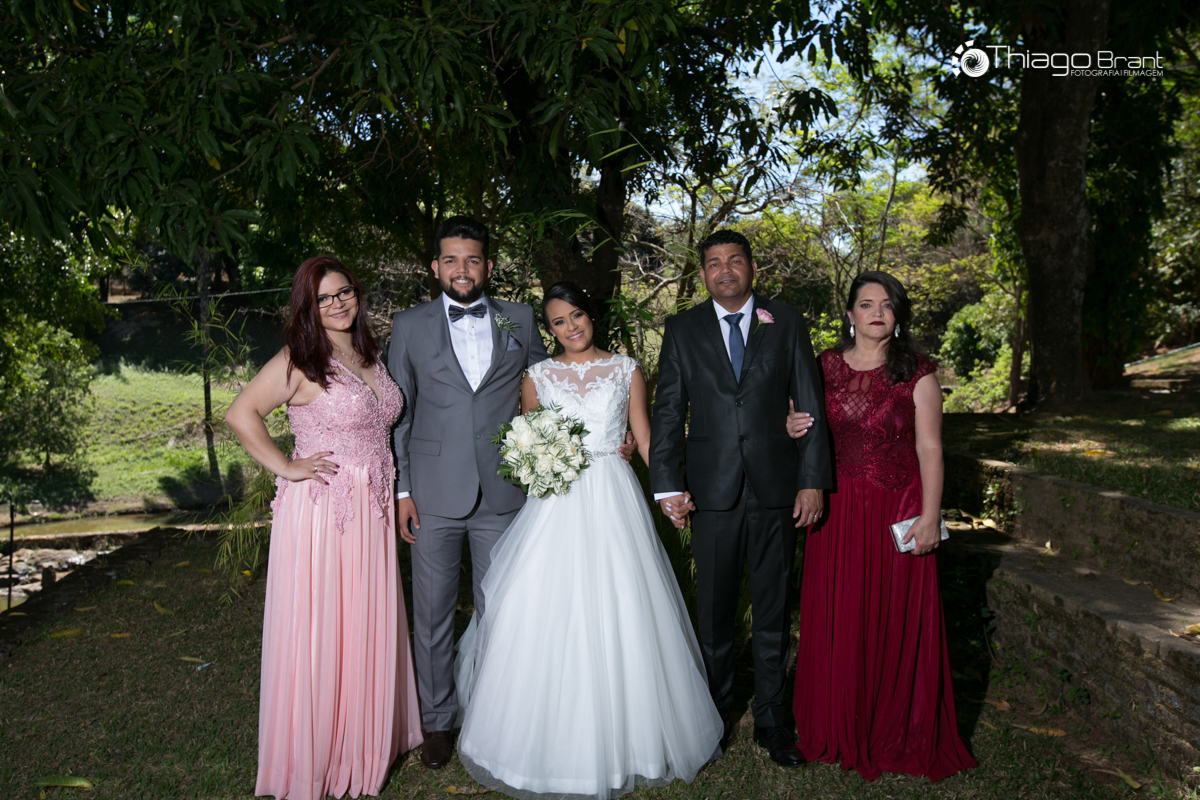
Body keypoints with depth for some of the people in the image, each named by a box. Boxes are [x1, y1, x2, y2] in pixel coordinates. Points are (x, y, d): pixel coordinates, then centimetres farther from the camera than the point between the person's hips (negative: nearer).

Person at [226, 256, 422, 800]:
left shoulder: (371, 354, 11)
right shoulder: (300, 360, -10)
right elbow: (240, 414, -13)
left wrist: (398, 491, 12)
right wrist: (285, 467, -14)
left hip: (372, 512, 7)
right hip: (320, 511, -6)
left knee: (366, 628, 15)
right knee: (317, 633, 4)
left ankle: (364, 743, 33)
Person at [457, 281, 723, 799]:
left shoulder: (626, 370, 7)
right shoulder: (537, 377, 7)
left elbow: (644, 436, 8)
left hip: (613, 500, 0)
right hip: (556, 503, 1)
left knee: (619, 618, 2)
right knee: (550, 616, -1)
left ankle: (625, 738, 20)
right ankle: (556, 738, 16)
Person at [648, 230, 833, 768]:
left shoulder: (787, 324, 4)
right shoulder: (682, 330, 4)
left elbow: (810, 406, 2)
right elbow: (668, 413, 2)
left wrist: (813, 481, -4)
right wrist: (668, 485, -6)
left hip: (777, 490, 0)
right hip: (712, 491, 0)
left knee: (773, 612, 11)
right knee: (714, 611, 11)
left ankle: (771, 719, 26)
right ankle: (716, 713, 28)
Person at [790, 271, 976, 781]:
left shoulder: (917, 374, -2)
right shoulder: (824, 367, 5)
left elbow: (929, 448, -4)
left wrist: (929, 515, -11)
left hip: (897, 511, -2)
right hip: (838, 510, 2)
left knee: (896, 622, 6)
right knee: (837, 620, 8)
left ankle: (898, 735, 24)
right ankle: (840, 730, 26)